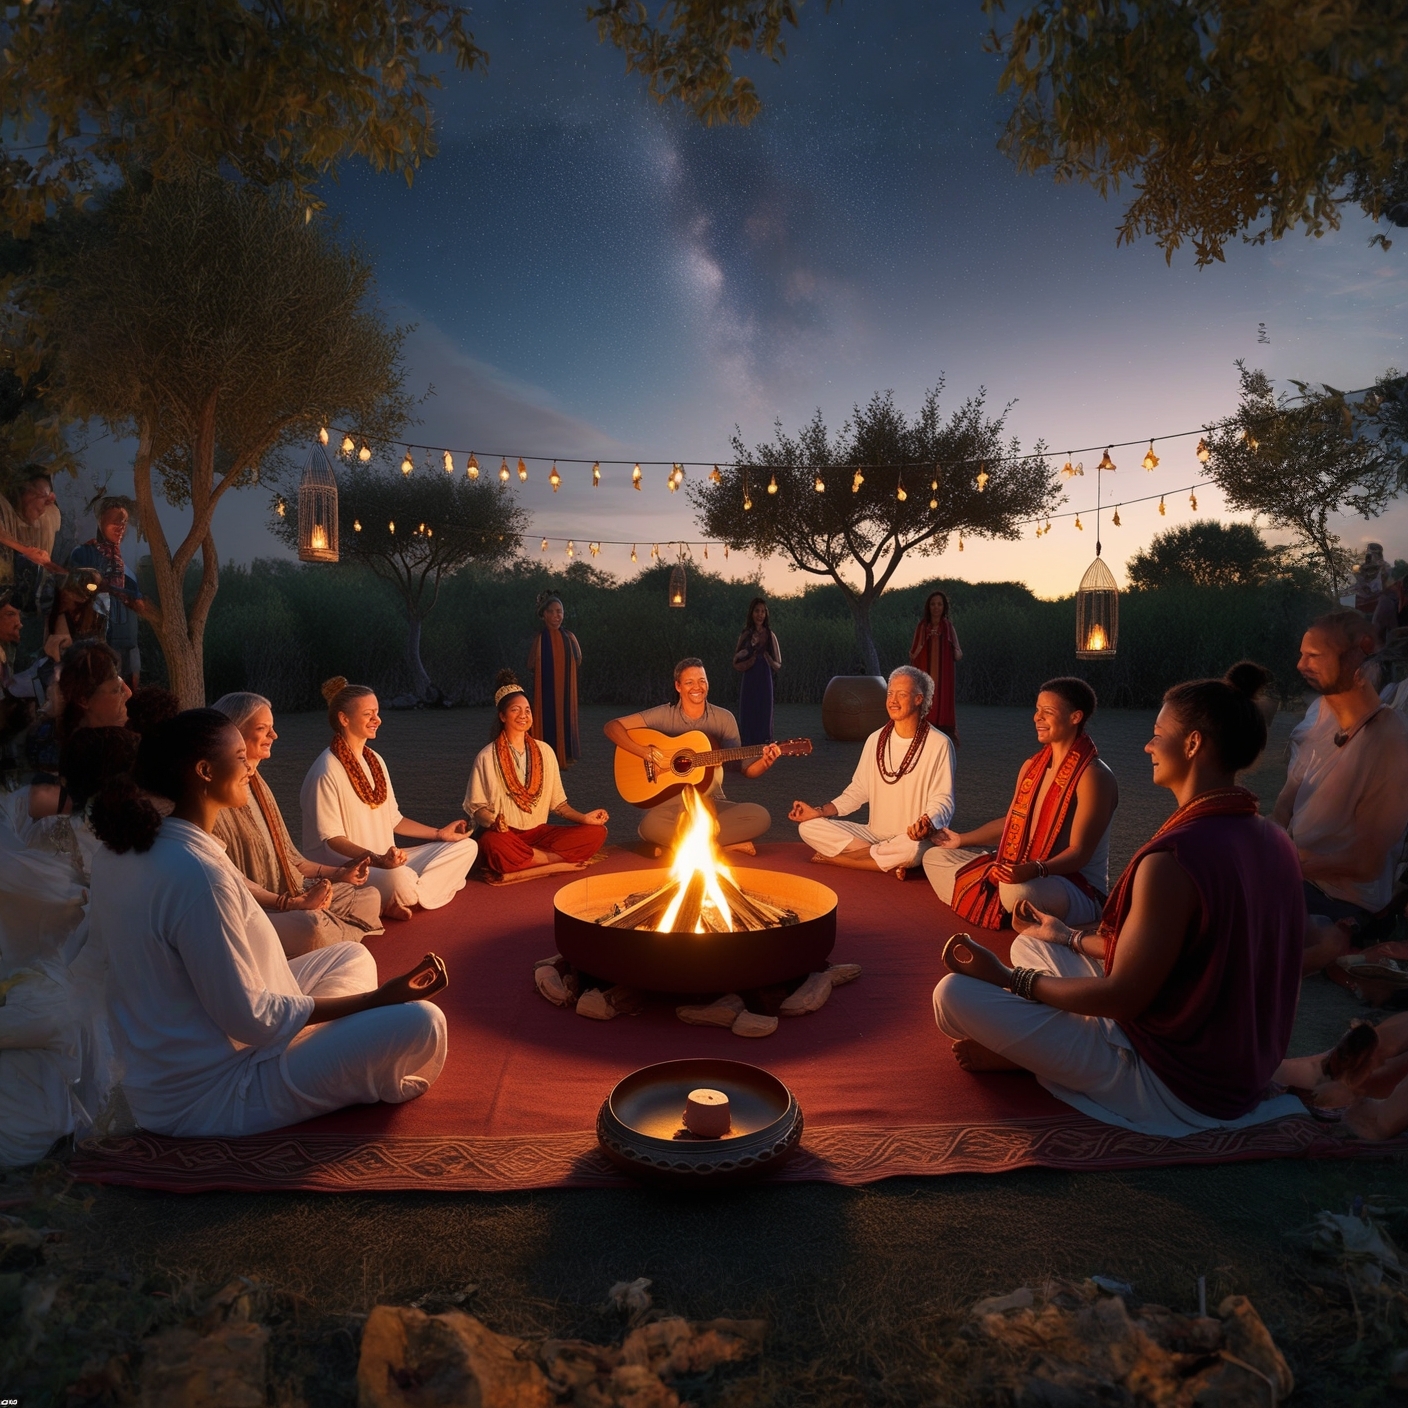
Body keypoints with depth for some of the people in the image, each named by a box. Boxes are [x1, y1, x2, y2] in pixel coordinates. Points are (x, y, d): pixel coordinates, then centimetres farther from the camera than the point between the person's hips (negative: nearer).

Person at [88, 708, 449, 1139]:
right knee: (418, 1021, -15)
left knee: (352, 957, 16)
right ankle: (390, 1086, 18)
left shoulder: (122, 849, -1)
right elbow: (251, 1018, -27)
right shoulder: (198, 873, -31)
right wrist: (380, 998, -21)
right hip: (210, 1096, -10)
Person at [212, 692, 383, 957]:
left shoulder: (257, 785, 14)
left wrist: (337, 873, 14)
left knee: (369, 897, -1)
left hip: (286, 891, 10)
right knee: (311, 925, -36)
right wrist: (290, 903, -25)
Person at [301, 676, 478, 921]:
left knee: (467, 847, 1)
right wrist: (377, 860, -32)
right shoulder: (328, 771, -13)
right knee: (398, 877, -42)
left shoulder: (375, 761, 14)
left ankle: (395, 904, -11)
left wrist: (440, 833, 9)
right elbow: (331, 838, -17)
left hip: (385, 860, 10)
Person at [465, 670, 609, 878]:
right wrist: (493, 821, -23)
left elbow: (557, 801, 13)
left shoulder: (545, 752, 9)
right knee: (493, 845, -41)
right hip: (506, 835, -4)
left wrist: (583, 817, -4)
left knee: (597, 832, -17)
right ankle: (558, 862, -23)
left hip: (539, 832, 4)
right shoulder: (487, 757, -3)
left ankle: (526, 865, -24)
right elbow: (476, 806, -2)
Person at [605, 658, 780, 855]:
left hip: (712, 803, 2)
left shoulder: (724, 719, 3)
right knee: (650, 826, -37)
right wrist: (644, 751, -20)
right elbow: (611, 726, -6)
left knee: (760, 817, -24)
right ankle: (728, 843, -18)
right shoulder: (664, 715, -2)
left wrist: (764, 763, -18)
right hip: (672, 803, -2)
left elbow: (743, 768, 4)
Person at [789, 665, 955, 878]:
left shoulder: (939, 745, -8)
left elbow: (943, 800, -10)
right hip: (873, 834, 5)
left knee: (911, 848, -41)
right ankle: (886, 863, -17)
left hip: (911, 839, -4)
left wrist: (927, 824, -32)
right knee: (808, 827, -12)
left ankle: (835, 858, -17)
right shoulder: (876, 740, 8)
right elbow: (858, 790, 13)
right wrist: (819, 811, 0)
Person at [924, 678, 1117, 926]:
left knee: (1017, 890, -44)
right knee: (935, 856, 5)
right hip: (1021, 871, 9)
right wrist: (962, 839, 23)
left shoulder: (1092, 777, -17)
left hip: (1079, 885, -9)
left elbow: (1079, 852, -22)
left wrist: (1033, 870, -39)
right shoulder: (1031, 766, 9)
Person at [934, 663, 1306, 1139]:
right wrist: (1072, 939, 20)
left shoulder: (1174, 858, -30)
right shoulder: (1272, 839, 0)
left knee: (956, 993, -14)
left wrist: (1009, 978, -10)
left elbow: (1123, 996, -23)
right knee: (1031, 946, 20)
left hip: (1173, 1085, -9)